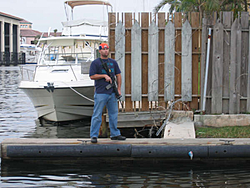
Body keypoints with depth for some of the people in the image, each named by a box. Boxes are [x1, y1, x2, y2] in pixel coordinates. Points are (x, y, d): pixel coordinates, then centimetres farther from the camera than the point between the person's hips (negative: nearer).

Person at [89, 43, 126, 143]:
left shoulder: (113, 62, 16)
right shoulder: (95, 63, 0)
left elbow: (118, 75, 17)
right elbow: (92, 76, -7)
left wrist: (119, 89, 8)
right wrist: (104, 76, -15)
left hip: (112, 93, 5)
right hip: (100, 93, -5)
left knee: (114, 114, 11)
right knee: (97, 115, -5)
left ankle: (115, 134, 21)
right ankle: (94, 135, -1)